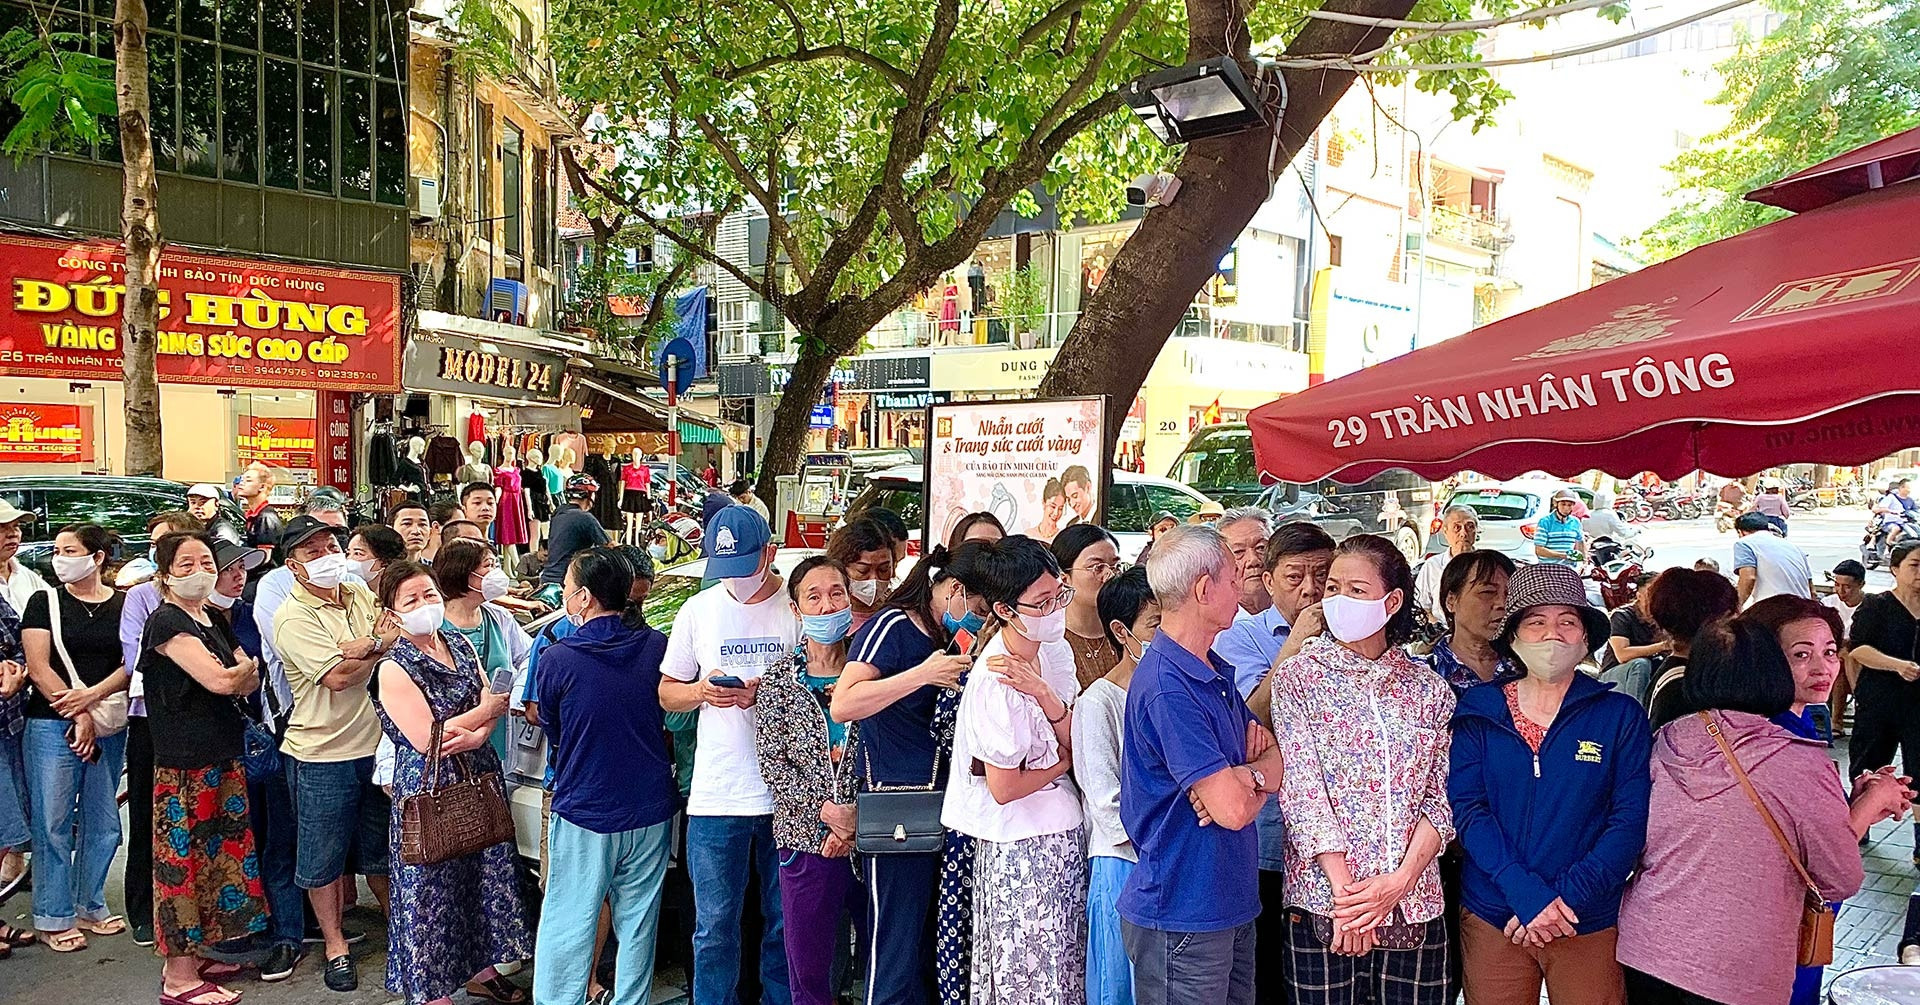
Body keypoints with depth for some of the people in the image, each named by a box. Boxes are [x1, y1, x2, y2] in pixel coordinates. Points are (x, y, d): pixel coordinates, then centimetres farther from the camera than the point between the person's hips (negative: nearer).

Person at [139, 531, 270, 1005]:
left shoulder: (214, 620, 14)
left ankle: (193, 954, 26)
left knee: (217, 853, 13)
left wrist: (240, 674, -8)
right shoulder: (167, 622, -11)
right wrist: (244, 668, 0)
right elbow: (219, 680, -20)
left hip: (221, 757, 8)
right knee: (183, 859, -2)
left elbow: (250, 681, 12)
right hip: (183, 764, -8)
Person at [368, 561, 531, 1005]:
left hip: (478, 778, 6)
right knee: (434, 889, 3)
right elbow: (427, 740, -19)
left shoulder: (460, 644, 6)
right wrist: (487, 711, -14)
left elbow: (493, 704, 3)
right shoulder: (394, 669, -13)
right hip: (429, 789, -6)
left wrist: (476, 736, -18)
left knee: (485, 873, 14)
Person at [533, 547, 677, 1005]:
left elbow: (550, 728, 2)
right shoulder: (657, 645, -6)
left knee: (567, 928, 7)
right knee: (638, 925, 14)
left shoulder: (556, 659, -13)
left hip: (582, 814, -3)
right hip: (651, 810, 3)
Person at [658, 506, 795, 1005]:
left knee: (786, 923, 11)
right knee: (714, 927, 8)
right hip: (715, 795, 2)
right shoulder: (698, 610, 7)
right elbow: (667, 693, 12)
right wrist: (702, 692, -9)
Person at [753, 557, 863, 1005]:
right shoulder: (778, 680, 4)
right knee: (808, 966, 7)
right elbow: (772, 762, -1)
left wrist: (859, 819, -12)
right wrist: (825, 809, -13)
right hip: (807, 840, 0)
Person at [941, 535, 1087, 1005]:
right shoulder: (995, 683, -24)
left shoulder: (1056, 650, 0)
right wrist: (1064, 761, -5)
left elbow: (1076, 742, -4)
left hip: (1061, 830, 8)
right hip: (1020, 847, -8)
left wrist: (1044, 694, -21)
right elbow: (1004, 788, -20)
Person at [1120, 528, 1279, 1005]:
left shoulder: (1215, 671, 9)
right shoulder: (1166, 688, -23)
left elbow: (1280, 755, 8)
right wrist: (1261, 774, -1)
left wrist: (1247, 776, -15)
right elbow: (1232, 809, -25)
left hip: (1232, 906, 9)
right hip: (1183, 918, -9)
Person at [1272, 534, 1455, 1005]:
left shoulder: (1429, 689, 7)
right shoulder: (1298, 678, -1)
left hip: (1414, 903, 2)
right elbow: (1302, 790, -8)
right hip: (1324, 899, -2)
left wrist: (1399, 881, -11)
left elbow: (1441, 798, 3)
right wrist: (1345, 890, -15)